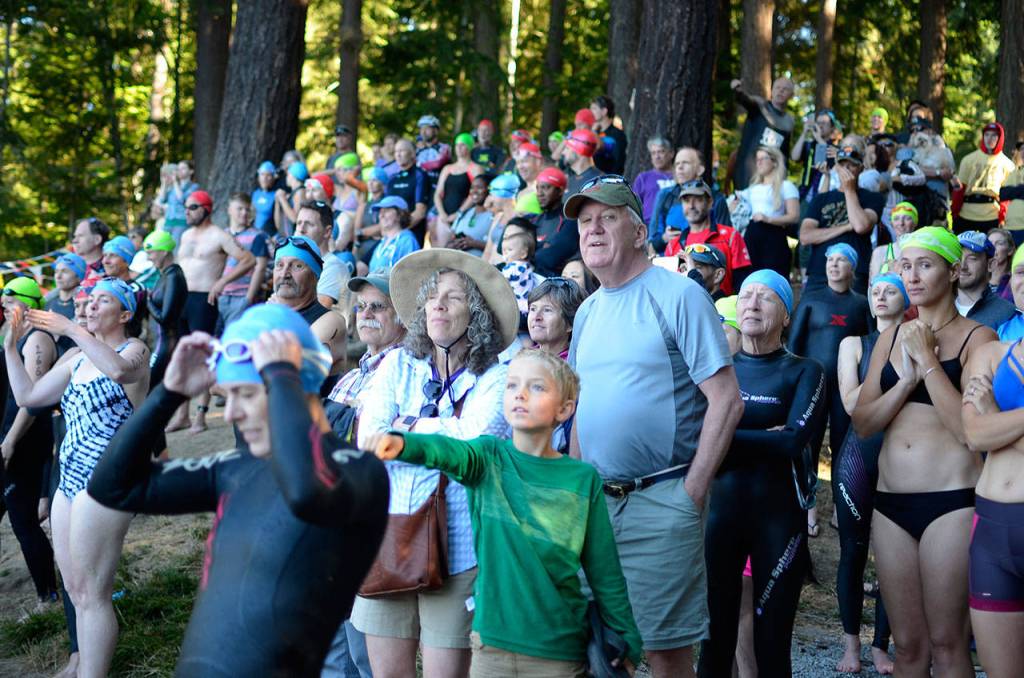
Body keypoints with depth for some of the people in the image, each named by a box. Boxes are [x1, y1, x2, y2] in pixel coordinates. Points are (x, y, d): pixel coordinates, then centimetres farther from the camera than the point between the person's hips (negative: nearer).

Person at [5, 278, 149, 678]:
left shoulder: (135, 350, -4)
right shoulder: (76, 359, 17)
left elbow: (118, 368, -29)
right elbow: (27, 396, 14)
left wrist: (72, 329, -29)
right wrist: (11, 347, 6)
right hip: (70, 479, 8)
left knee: (89, 593, -8)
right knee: (75, 589, 12)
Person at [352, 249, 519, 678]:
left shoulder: (495, 379, -1)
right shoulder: (398, 365, 9)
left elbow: (478, 439, -17)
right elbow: (368, 438, -2)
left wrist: (408, 427, -5)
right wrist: (446, 434, -6)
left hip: (456, 546, -3)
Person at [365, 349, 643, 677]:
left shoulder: (583, 478, -1)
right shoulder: (490, 457, 0)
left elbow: (604, 572, 3)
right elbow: (450, 452, -23)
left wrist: (626, 642, 2)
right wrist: (401, 443, -44)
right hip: (493, 642, 0)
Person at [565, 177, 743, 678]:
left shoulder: (678, 296, -8)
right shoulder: (588, 311, 14)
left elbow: (726, 400, -12)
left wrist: (693, 492, -14)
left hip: (661, 500, -6)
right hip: (597, 501, 7)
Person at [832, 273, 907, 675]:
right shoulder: (854, 344, 8)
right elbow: (851, 403, -4)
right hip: (859, 455, 0)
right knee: (853, 551, 4)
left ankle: (880, 645, 12)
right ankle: (851, 642, 15)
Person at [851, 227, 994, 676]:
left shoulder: (975, 337, -4)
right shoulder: (892, 337, 13)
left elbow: (972, 428, -16)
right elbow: (862, 424, 6)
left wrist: (927, 360, -13)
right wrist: (907, 379, -8)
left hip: (951, 501, -5)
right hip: (891, 501, 5)